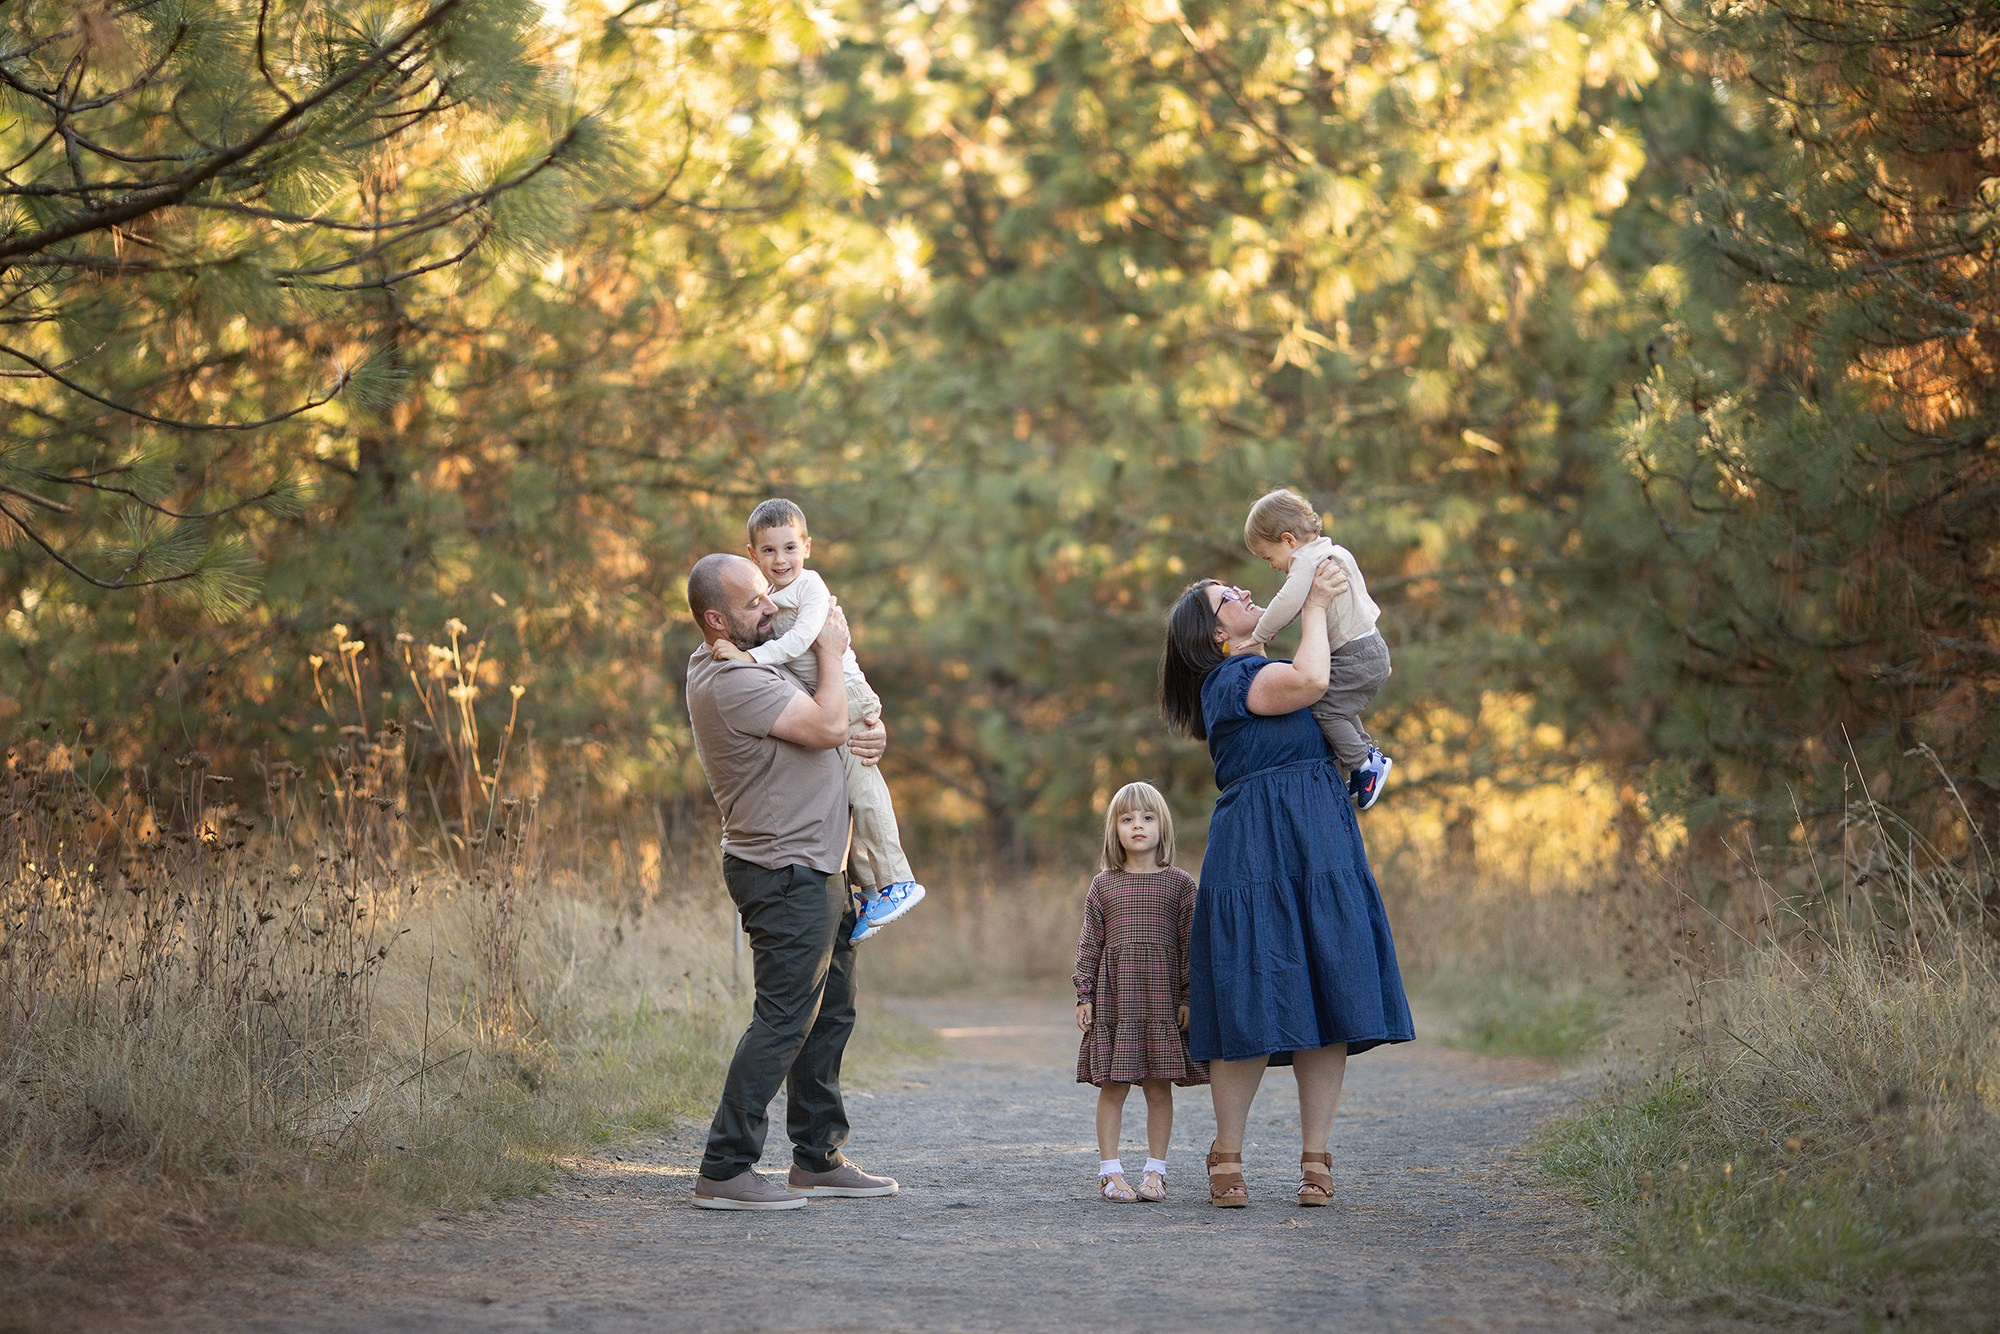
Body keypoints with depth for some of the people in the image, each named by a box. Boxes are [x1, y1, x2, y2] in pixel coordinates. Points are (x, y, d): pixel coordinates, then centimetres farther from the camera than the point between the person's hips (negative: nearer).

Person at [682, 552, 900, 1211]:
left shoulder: (751, 663, 14)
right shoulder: (728, 682, -19)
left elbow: (843, 722, 25)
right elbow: (826, 726, -23)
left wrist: (873, 731, 2)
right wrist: (832, 652, -8)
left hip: (816, 870, 10)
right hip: (786, 873, -10)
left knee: (830, 1014, 15)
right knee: (783, 1020, -11)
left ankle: (818, 1159, 22)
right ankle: (724, 1172, -11)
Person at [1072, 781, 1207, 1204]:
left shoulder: (1179, 883, 4)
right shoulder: (1103, 885, 7)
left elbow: (1190, 942, 3)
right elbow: (1090, 942, 8)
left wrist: (1189, 998, -3)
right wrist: (1084, 996, 2)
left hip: (1162, 997, 0)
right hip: (1114, 997, 1)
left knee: (1160, 1085, 2)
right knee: (1112, 1085, 0)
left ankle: (1155, 1170, 10)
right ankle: (1110, 1172, 5)